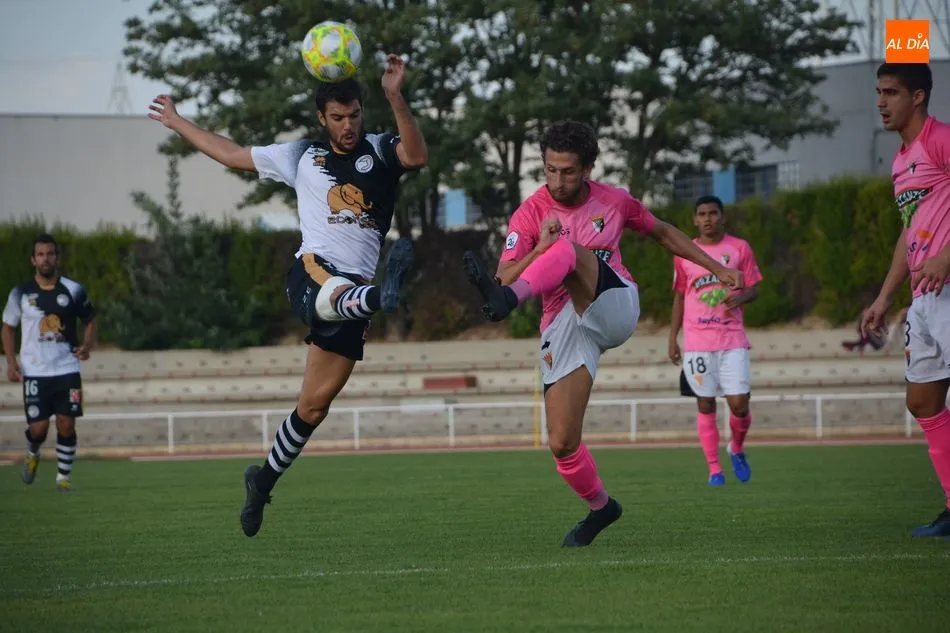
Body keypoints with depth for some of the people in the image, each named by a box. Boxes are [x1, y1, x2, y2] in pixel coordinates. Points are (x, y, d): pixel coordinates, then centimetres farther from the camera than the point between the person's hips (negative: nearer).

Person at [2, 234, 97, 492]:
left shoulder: (73, 291, -1)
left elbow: (90, 322, 11)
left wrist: (87, 345, -8)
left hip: (67, 370, 0)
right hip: (34, 372, 0)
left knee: (66, 424, -5)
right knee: (38, 428, -3)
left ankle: (64, 476, 11)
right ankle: (32, 455, 31)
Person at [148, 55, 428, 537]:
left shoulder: (381, 151, 11)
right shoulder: (302, 156, 16)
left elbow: (417, 156, -13)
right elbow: (231, 154, 27)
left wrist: (395, 97, -24)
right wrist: (176, 123, 34)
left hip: (354, 289, 1)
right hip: (311, 272, -1)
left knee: (315, 404, 2)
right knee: (338, 294, -41)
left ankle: (264, 480, 19)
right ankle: (384, 295, -77)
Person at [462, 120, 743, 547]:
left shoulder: (614, 202, 7)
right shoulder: (529, 215, 1)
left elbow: (663, 233, 26)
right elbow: (505, 278, -7)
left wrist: (717, 268, 25)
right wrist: (539, 248, -24)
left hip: (615, 307, -1)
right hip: (563, 329, 1)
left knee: (569, 248, -31)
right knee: (561, 443, -9)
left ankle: (506, 303, -60)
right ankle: (600, 507, 21)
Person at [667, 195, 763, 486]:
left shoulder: (740, 248, 5)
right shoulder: (684, 253, 7)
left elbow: (754, 288, 7)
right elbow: (679, 297, 13)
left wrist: (741, 297, -16)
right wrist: (672, 339, 9)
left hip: (733, 339, -1)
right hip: (697, 341, 1)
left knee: (739, 404, -7)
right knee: (705, 405, 1)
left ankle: (737, 449, 22)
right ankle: (714, 468, 8)